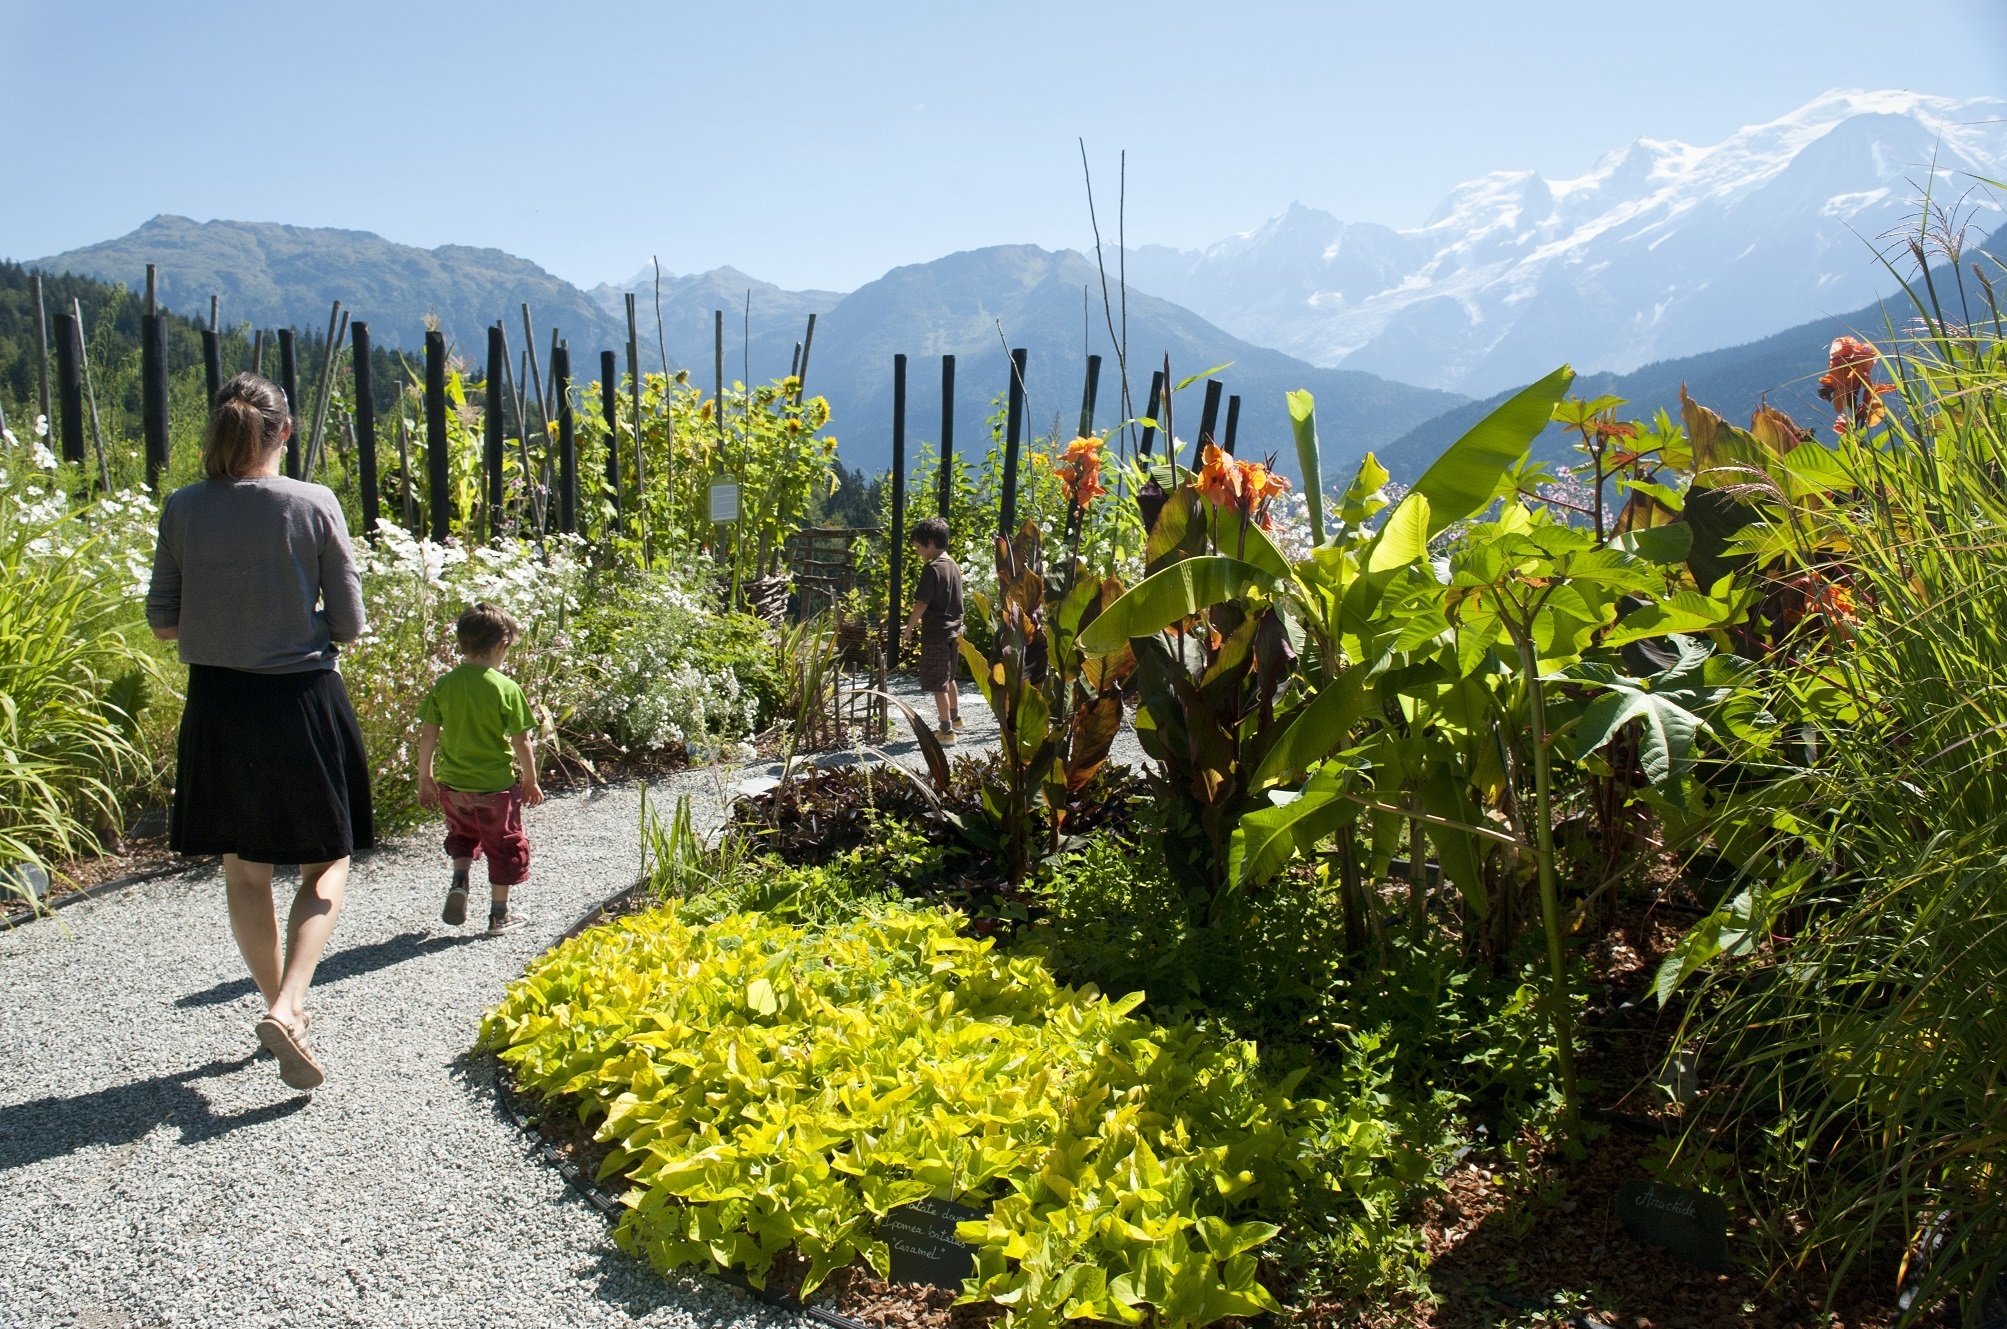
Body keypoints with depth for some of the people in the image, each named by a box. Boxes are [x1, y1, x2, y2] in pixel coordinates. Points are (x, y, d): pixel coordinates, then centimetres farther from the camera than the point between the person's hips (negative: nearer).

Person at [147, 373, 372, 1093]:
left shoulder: (183, 508, -3)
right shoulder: (315, 504, -10)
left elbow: (162, 622, 2)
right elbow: (348, 623, -7)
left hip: (218, 705, 3)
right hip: (304, 702, -2)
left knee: (244, 870, 17)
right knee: (326, 865, 10)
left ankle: (280, 1004, 27)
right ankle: (287, 1008, -8)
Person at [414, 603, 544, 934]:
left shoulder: (443, 685, -4)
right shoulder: (506, 688, -14)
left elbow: (427, 736, -1)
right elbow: (520, 742, -10)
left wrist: (425, 778, 11)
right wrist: (531, 781, 3)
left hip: (452, 783, 4)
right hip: (496, 784, -3)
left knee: (463, 835, 28)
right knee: (504, 846, 14)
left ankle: (459, 877, 4)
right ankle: (499, 914, 21)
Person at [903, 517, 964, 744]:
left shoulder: (932, 568, -17)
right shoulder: (954, 566, 10)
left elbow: (921, 604, -21)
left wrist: (909, 626, -7)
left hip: (935, 635, -9)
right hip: (953, 632, 9)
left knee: (938, 684, -2)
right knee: (948, 678, 25)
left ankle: (947, 730, 1)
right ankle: (955, 717, 41)